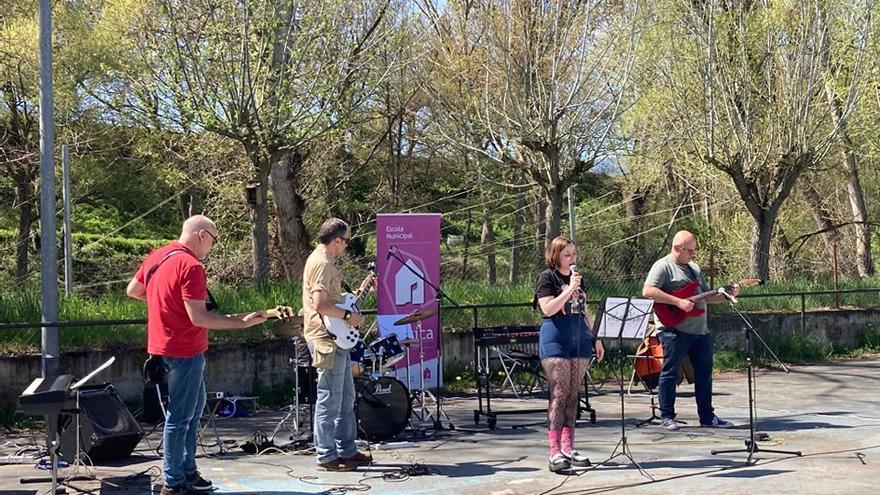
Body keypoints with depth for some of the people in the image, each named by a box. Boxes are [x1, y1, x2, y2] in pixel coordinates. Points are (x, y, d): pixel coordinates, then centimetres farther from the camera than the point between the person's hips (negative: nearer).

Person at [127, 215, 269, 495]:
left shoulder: (156, 256, 7)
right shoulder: (190, 266, -20)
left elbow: (132, 291, 19)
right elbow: (198, 317, -24)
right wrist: (241, 322, -21)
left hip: (163, 345, 10)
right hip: (184, 352, -10)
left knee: (194, 407, 20)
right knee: (180, 418, -2)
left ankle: (187, 471, 26)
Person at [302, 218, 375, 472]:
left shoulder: (323, 261, 17)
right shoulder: (322, 264, -16)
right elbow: (320, 305, -25)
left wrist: (359, 291, 21)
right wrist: (348, 316, -16)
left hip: (335, 339, 11)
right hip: (327, 339, -11)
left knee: (346, 397, 16)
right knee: (329, 400, -5)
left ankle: (347, 451, 23)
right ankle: (327, 457, 1)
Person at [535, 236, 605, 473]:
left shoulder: (578, 278, 16)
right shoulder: (547, 277, -3)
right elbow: (548, 309, -15)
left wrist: (597, 339, 18)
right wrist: (570, 289, -18)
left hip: (580, 339, 6)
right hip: (555, 340, -6)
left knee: (573, 395, 6)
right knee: (559, 394, -11)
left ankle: (568, 448, 10)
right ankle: (555, 452, -12)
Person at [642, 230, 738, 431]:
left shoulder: (694, 268, 20)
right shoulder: (663, 266, -7)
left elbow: (707, 296, 24)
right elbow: (648, 291, -19)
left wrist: (727, 295, 6)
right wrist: (678, 302, -22)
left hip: (700, 330, 8)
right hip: (674, 329, -8)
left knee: (704, 373, 11)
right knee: (670, 373, -2)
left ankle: (707, 416, 19)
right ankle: (666, 417, 6)